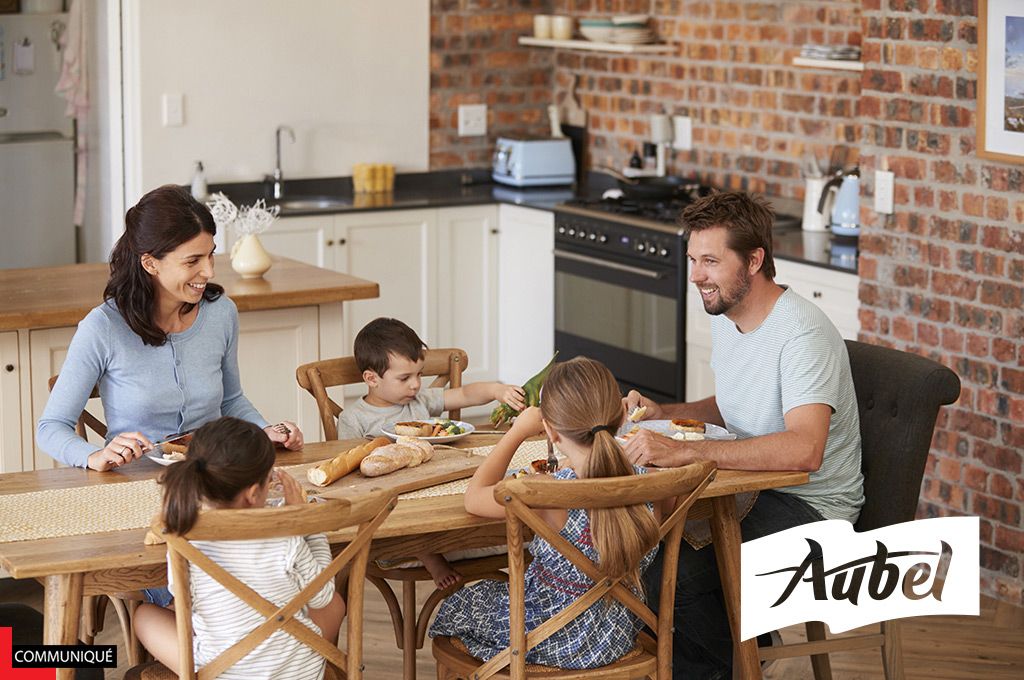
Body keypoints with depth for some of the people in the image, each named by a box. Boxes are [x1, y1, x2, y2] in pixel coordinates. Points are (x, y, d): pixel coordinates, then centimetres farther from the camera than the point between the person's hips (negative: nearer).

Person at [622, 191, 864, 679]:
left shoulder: (802, 333, -23)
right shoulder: (725, 317, 6)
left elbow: (804, 450, -37)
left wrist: (684, 451, -41)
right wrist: (663, 413, 5)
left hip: (809, 505, -9)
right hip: (750, 487, 9)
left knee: (689, 568, -27)